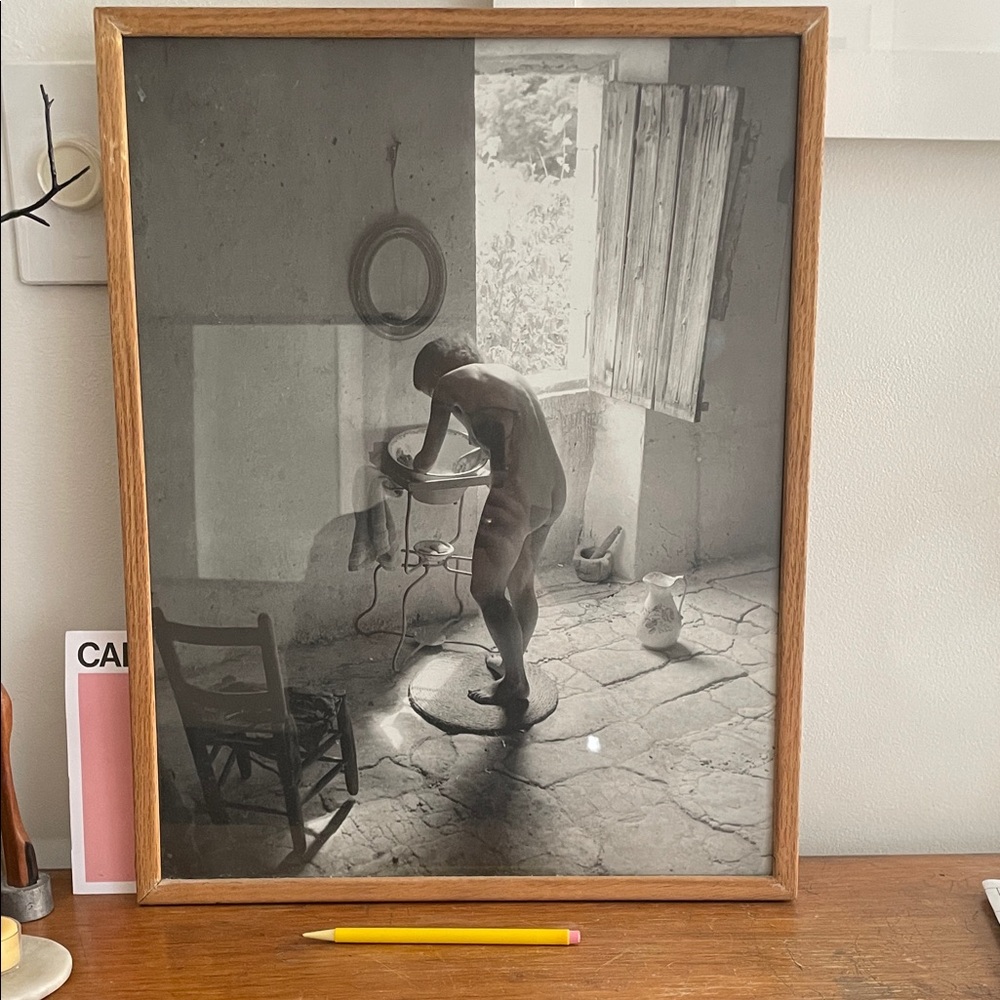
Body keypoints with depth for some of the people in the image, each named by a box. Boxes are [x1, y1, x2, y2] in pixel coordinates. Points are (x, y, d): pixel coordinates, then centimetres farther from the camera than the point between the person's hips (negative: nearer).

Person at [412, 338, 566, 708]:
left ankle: (515, 684, 13)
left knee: (487, 590, 5)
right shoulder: (504, 373, 23)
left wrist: (413, 467, 31)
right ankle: (511, 661, 39)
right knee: (521, 584, 23)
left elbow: (427, 458, 11)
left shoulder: (450, 383, 3)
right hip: (552, 490, 8)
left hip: (516, 495, -8)